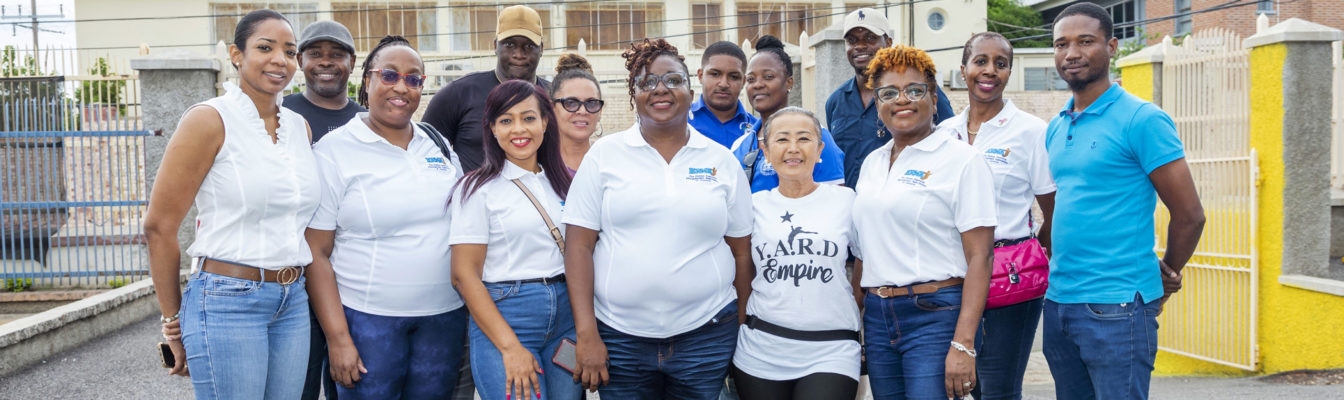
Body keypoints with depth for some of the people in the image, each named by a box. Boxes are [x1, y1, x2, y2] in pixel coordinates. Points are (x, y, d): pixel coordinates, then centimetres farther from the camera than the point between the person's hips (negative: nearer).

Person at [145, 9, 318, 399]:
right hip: (228, 304, -6)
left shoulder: (299, 127, 10)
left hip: (292, 303, 6)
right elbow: (159, 226, -8)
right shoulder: (210, 120, -9)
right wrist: (174, 322, -2)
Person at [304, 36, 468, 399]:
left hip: (445, 315, 4)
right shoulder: (334, 151, -4)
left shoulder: (439, 145, 10)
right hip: (368, 319, -4)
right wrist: (337, 338, -12)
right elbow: (316, 254, -7)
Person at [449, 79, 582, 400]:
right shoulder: (478, 189, -3)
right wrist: (510, 346, -16)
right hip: (502, 317, -5)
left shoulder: (561, 182, 12)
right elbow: (465, 275, -8)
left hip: (566, 317, 5)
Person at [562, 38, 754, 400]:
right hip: (618, 336, -1)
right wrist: (587, 335, -8)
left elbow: (742, 253, 9)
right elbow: (578, 245, -2)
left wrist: (745, 335, 8)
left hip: (706, 334, 1)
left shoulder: (722, 161, 5)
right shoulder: (605, 154, 1)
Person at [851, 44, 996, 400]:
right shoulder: (872, 162, 14)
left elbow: (979, 257, -11)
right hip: (877, 317, 6)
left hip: (936, 316, -6)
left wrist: (963, 344, -19)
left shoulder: (962, 160, -6)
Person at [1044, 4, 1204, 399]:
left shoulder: (1141, 119, -8)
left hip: (1115, 307, -7)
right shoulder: (1055, 128, 13)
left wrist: (1165, 276, 4)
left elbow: (1189, 215, -8)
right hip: (1057, 302, 7)